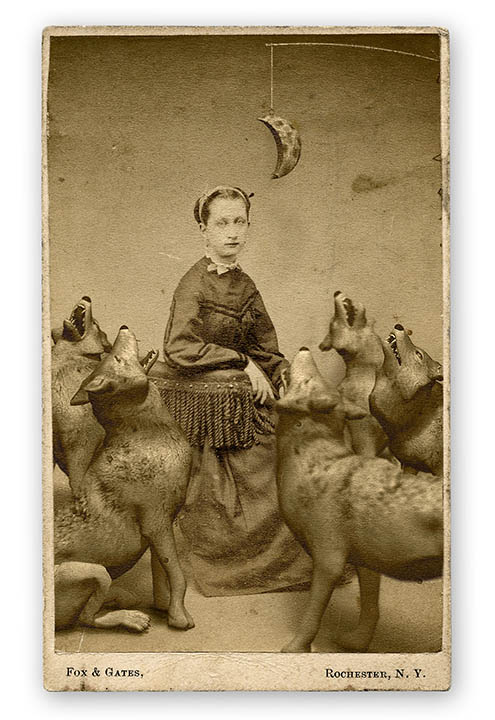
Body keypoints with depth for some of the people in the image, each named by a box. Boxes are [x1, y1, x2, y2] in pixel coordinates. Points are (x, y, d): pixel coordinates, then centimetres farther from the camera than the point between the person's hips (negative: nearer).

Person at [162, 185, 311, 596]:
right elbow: (178, 350, -22)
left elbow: (266, 346, 15)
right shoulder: (195, 285, -13)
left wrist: (281, 373, -4)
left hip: (247, 395, 7)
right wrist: (243, 363, -18)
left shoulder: (243, 284, 10)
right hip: (212, 402, -7)